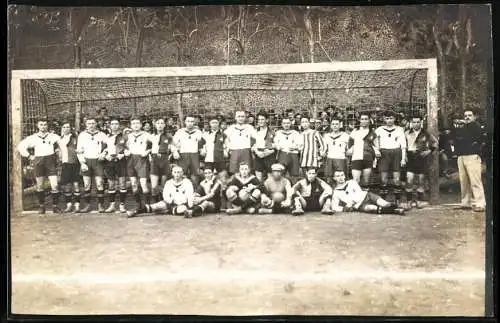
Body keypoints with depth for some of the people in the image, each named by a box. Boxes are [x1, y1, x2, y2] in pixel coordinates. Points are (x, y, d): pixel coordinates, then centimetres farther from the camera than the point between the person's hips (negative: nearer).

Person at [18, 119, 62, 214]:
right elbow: (21, 146, 16)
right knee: (39, 186, 7)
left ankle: (55, 206, 1)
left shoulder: (53, 136, 4)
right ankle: (41, 205, 19)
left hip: (50, 161, -2)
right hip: (38, 162, 2)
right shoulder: (32, 138, 9)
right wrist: (29, 156, 8)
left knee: (55, 185, -9)